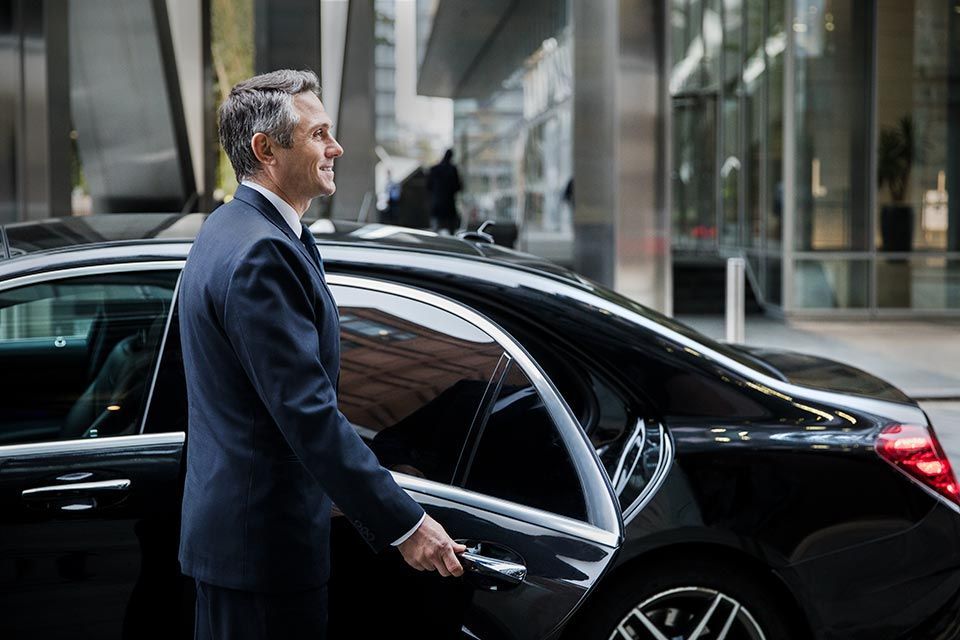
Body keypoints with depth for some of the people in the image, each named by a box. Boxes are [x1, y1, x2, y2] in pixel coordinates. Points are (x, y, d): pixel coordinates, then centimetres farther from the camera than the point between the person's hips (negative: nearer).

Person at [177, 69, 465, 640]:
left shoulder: (230, 230, 12)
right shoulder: (261, 254, -23)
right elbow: (309, 413, -26)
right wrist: (404, 524, -23)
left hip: (232, 524, 11)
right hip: (264, 543, -11)